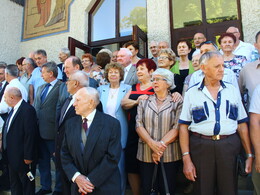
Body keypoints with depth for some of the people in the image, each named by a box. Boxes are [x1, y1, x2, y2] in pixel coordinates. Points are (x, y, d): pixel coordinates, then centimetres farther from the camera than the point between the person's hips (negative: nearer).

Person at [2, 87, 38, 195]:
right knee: (14, 185, 23)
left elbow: (30, 135, -24)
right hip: (12, 157, 9)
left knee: (27, 185, 11)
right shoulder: (14, 109, 7)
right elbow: (9, 131, 14)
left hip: (23, 158, -9)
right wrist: (6, 150, 14)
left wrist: (28, 157, -20)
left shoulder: (28, 110, -22)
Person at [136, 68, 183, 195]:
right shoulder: (144, 102, 10)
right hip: (146, 154, 2)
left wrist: (161, 144, -15)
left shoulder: (177, 102, 2)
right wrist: (152, 143, -14)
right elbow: (139, 125, 0)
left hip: (169, 154, -2)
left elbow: (177, 128, -7)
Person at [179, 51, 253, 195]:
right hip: (200, 147, -1)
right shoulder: (191, 93, 0)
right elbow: (184, 127, -3)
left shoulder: (232, 90, 6)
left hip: (229, 147, 2)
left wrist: (249, 155, 5)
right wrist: (186, 159, -8)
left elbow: (242, 124, 8)